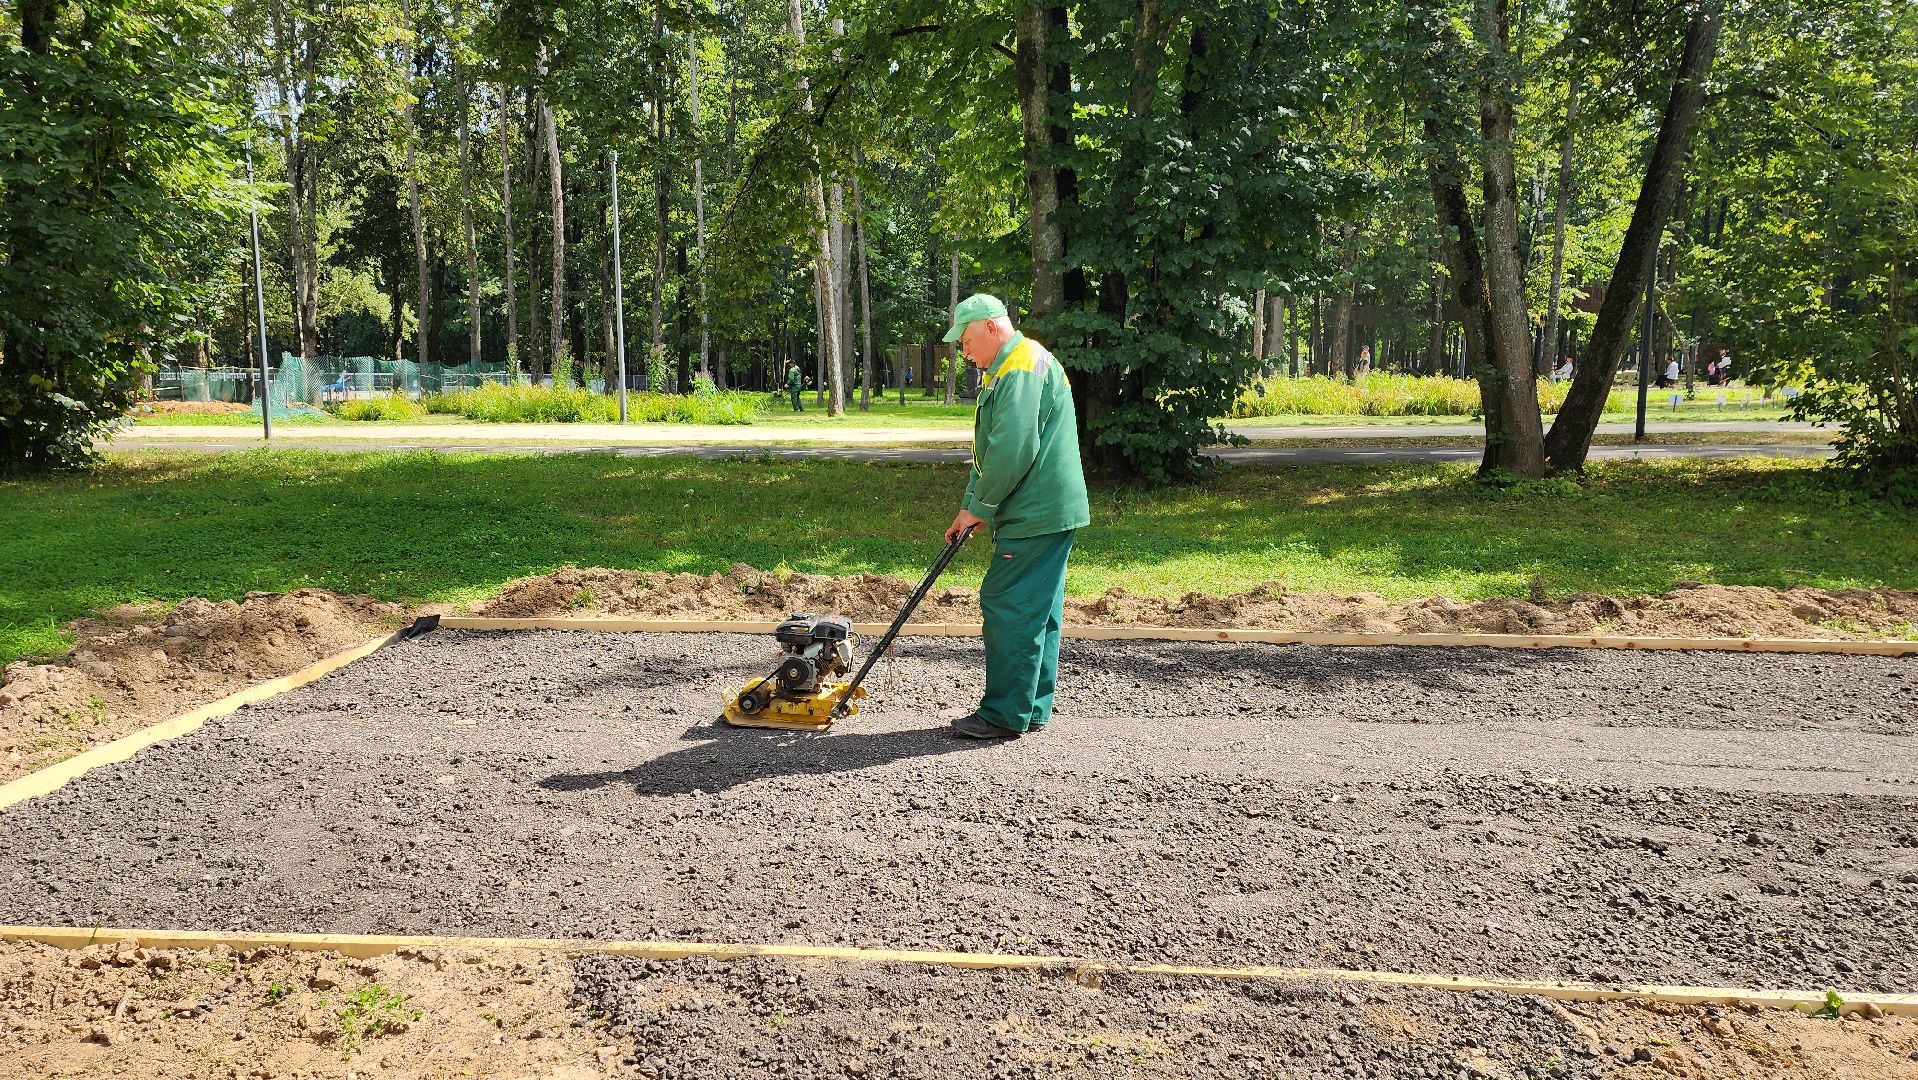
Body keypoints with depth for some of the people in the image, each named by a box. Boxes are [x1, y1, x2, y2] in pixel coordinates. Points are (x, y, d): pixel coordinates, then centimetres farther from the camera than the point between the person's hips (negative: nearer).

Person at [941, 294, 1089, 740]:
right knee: (1037, 612, 13)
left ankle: (1005, 715, -1)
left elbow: (1012, 450, -23)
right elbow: (991, 449, 24)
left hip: (1035, 516, -11)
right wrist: (971, 508, 16)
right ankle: (1032, 709, 20)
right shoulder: (1009, 368, 21)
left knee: (1007, 607, -7)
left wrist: (978, 507, -13)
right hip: (1047, 513, 11)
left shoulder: (1021, 367, -15)